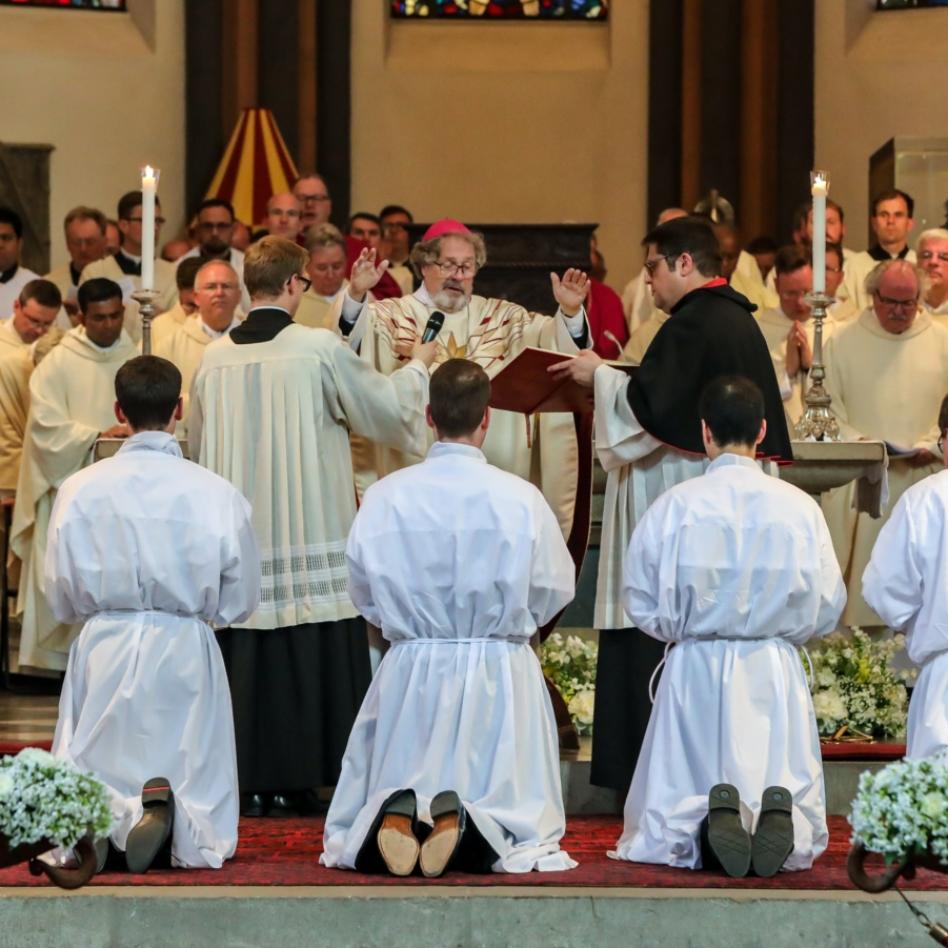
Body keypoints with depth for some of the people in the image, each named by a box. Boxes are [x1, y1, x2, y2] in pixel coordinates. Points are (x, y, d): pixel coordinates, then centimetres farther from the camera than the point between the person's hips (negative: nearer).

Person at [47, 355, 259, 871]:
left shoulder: (80, 490, -6)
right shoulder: (218, 494, -7)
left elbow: (62, 601, 2)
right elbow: (240, 601, 2)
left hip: (105, 652, 0)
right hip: (186, 653, 0)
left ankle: (118, 814, -21)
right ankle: (186, 822, -21)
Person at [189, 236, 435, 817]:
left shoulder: (215, 357, 2)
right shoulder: (320, 348, -10)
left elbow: (198, 446, 13)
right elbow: (387, 408, 2)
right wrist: (418, 367, 21)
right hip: (311, 534, -4)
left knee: (246, 659, 7)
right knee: (307, 656, 3)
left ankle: (252, 782, 9)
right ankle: (293, 782, 4)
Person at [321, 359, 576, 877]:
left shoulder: (383, 497, -7)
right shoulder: (520, 498, -11)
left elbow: (363, 592, 5)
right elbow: (555, 589, 1)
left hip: (411, 672, 2)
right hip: (499, 673, -1)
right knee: (521, 817, 10)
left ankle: (395, 816, -22)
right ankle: (476, 829, -23)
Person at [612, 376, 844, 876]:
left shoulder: (674, 506, -7)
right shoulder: (799, 507, -3)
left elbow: (642, 604, 1)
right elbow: (827, 609, 4)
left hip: (695, 669, -1)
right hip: (774, 671, 1)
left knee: (669, 820, 10)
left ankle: (709, 824, -24)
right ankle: (780, 818, -26)